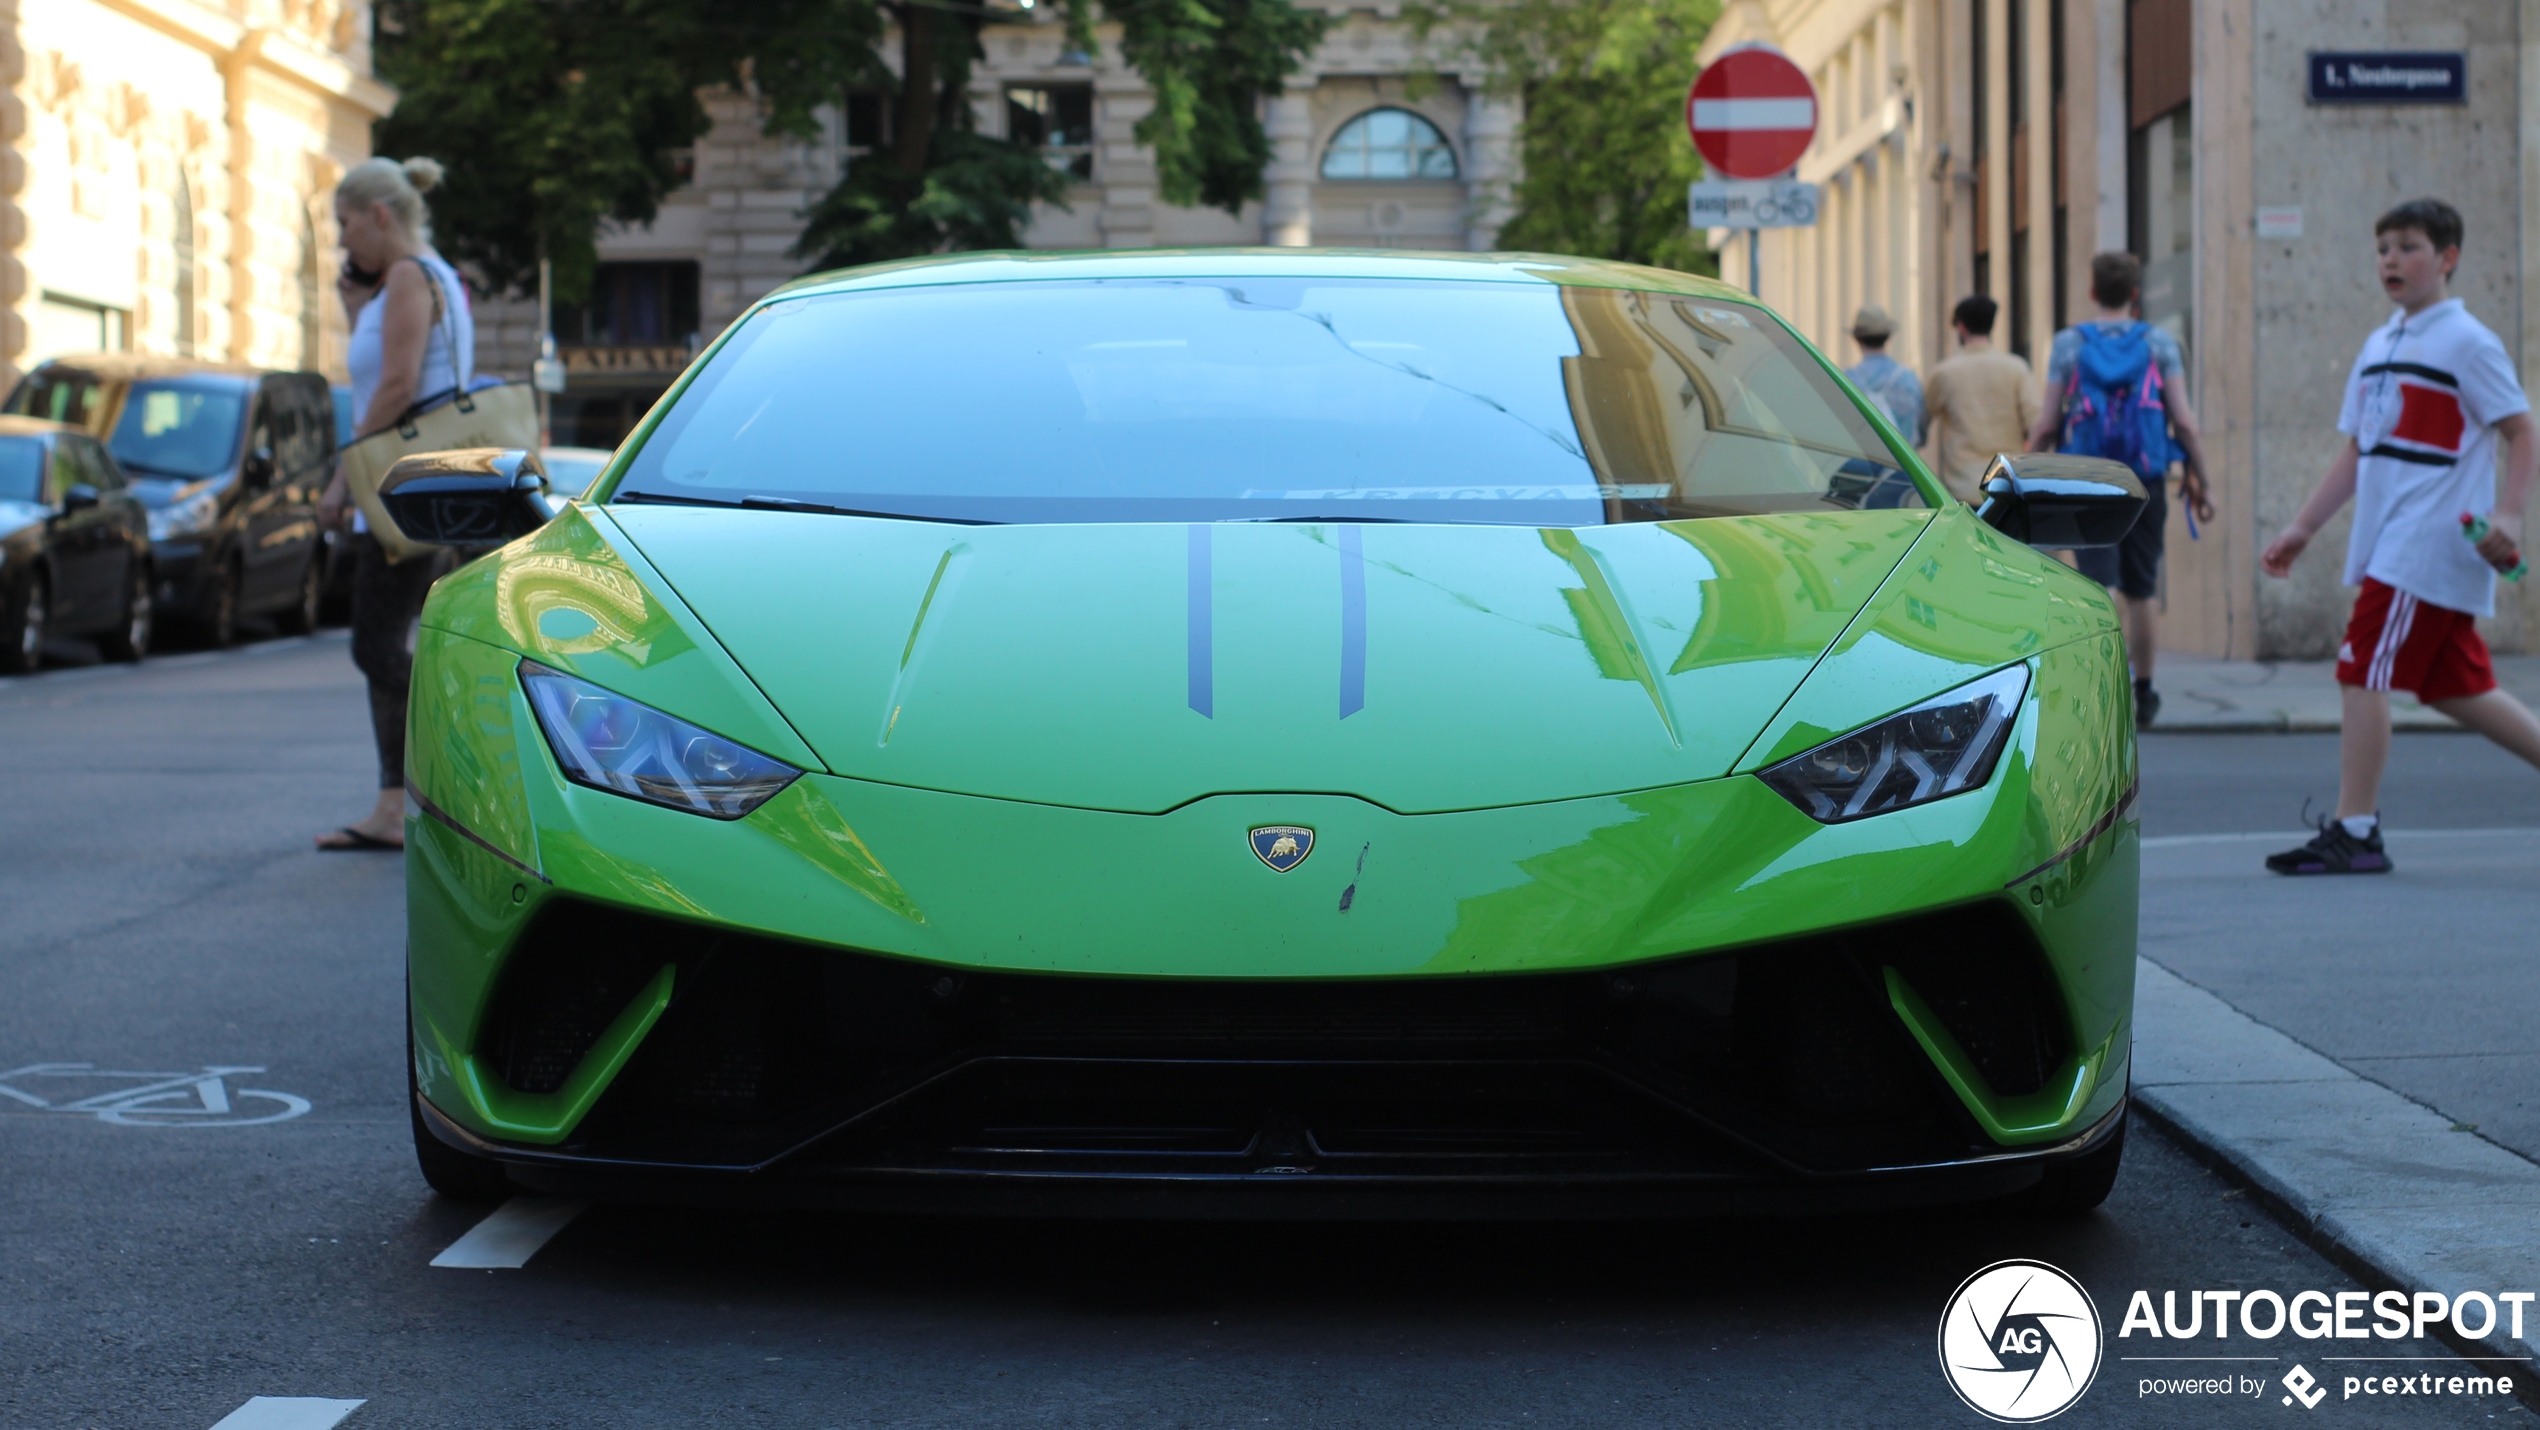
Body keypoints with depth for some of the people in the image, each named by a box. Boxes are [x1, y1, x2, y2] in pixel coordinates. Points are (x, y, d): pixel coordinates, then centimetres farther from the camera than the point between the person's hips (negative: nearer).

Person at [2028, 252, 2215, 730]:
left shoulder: (2068, 344, 1)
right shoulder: (2159, 344, 2)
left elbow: (2046, 425, -1)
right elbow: (2184, 422, -4)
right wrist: (2198, 480, 5)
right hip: (2145, 483, 1)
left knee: (2101, 586, -5)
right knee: (2141, 590, 14)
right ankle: (2143, 693, 25)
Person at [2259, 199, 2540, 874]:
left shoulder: (2467, 343, -7)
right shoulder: (2379, 346, 17)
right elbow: (2357, 451, 21)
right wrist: (2302, 528, 18)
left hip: (2429, 546, -8)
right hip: (2386, 543, 8)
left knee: (2364, 672, -11)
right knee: (2454, 686, 12)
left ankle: (2354, 832, -7)